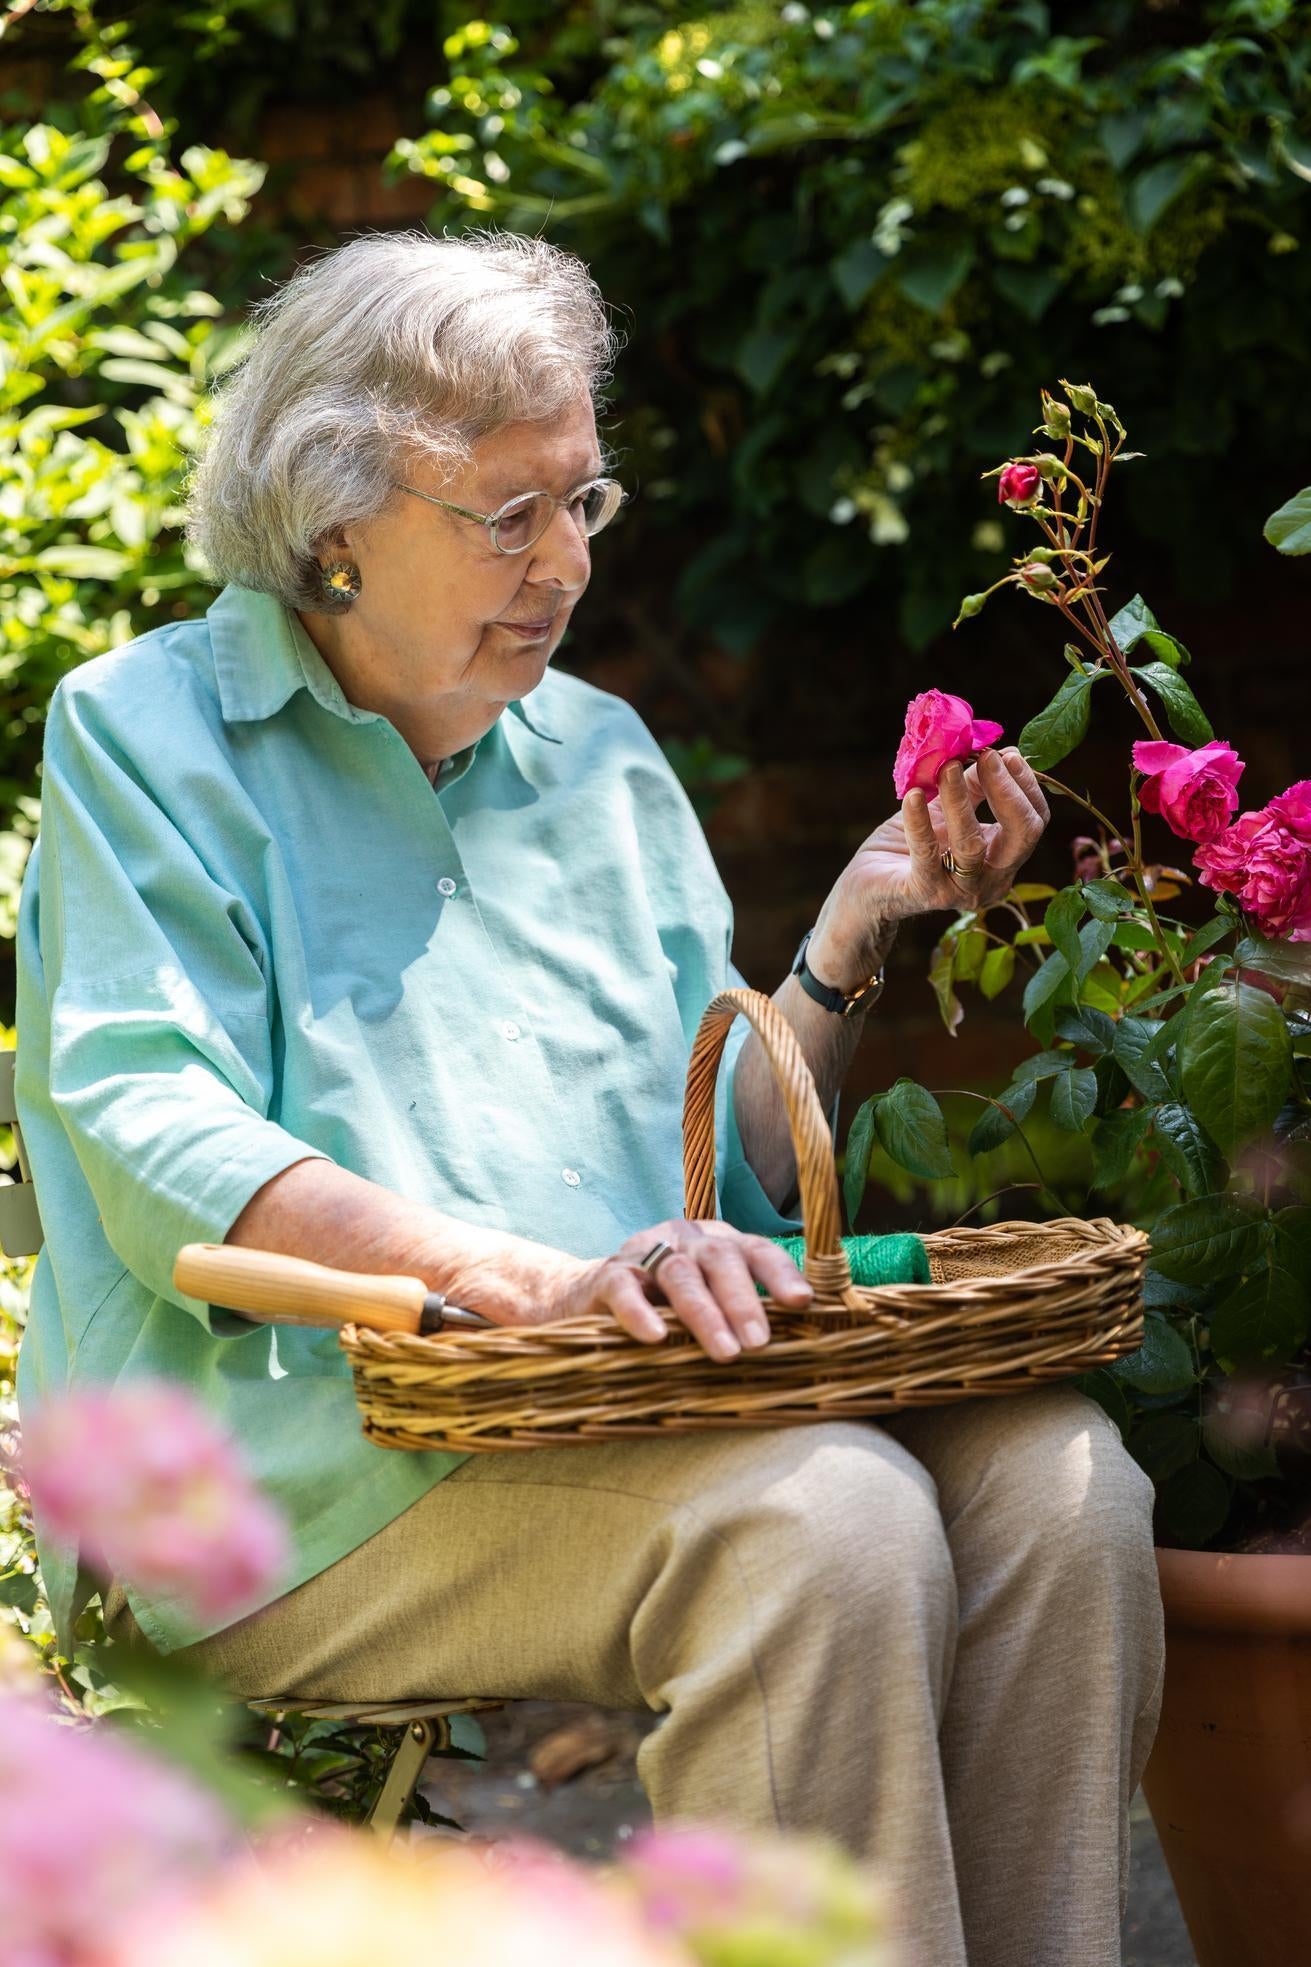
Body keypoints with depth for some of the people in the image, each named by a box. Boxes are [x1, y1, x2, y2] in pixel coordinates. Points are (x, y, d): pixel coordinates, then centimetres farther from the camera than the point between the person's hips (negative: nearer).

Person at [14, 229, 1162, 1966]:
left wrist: (853, 939, 2)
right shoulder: (148, 733, 4)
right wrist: (524, 1279, -25)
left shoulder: (600, 759, 21)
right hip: (302, 1431, -5)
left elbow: (741, 1168, 19)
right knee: (822, 1521, -31)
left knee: (1054, 1476, -22)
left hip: (637, 1394, 6)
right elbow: (155, 1141, -11)